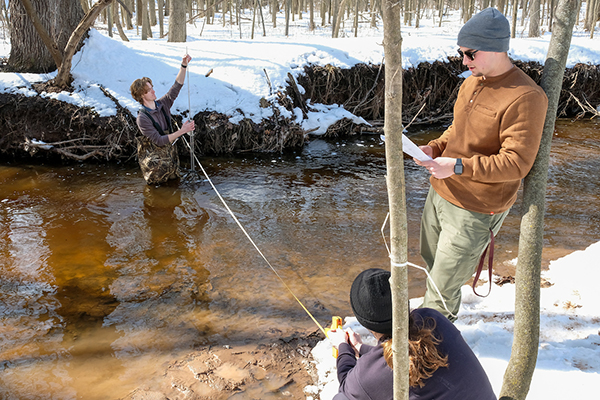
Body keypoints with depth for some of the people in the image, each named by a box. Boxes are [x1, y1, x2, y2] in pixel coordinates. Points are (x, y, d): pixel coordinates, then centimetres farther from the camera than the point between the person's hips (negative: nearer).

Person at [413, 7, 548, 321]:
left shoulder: (525, 97, -20)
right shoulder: (471, 83, 8)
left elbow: (517, 163, -22)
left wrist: (458, 166, -28)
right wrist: (434, 148, 2)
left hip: (474, 211, -8)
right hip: (440, 193, 9)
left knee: (442, 288, 1)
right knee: (431, 265, 23)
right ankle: (442, 318, 47)